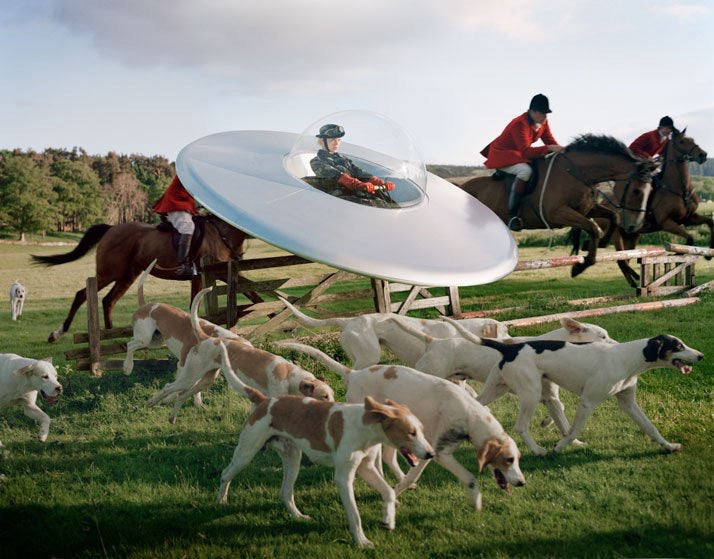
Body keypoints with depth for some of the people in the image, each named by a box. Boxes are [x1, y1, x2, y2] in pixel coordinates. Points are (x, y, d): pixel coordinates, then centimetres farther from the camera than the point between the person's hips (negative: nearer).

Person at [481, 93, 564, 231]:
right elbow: (526, 152, -38)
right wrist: (549, 148, -46)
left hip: (518, 155, 10)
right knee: (525, 170, -36)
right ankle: (513, 216, -36)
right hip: (501, 156, -10)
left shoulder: (543, 122, -2)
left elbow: (550, 141, 3)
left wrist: (560, 150, -18)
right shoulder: (520, 124, -29)